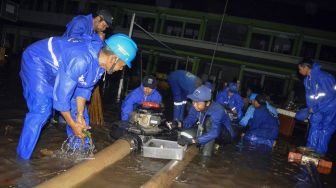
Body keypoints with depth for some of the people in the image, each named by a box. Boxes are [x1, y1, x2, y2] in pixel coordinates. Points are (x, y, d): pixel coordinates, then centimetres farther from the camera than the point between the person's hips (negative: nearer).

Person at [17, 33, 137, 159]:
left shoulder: (101, 58, -13)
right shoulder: (80, 60, -40)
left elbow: (84, 87, -4)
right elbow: (61, 94, -34)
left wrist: (80, 116, -9)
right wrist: (72, 125, -23)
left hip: (57, 66, 8)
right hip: (35, 60, -8)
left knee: (76, 106, 5)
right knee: (41, 109, -21)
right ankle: (22, 156, -6)